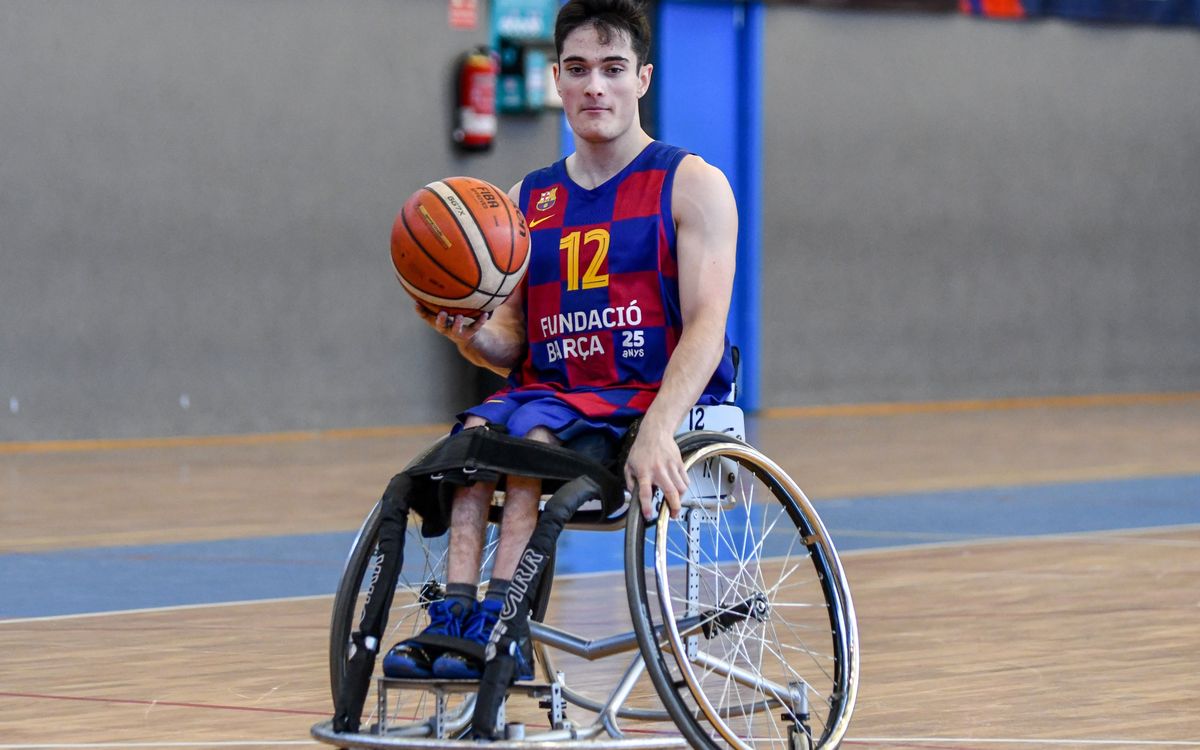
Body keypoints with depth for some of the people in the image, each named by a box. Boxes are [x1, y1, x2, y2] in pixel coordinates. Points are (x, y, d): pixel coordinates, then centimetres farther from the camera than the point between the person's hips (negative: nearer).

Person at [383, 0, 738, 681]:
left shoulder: (693, 185, 1)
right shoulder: (530, 201, 17)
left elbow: (705, 328, -11)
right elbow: (513, 347, 16)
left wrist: (657, 430, -29)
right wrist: (470, 334, -10)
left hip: (659, 401, -4)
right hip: (553, 392, 5)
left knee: (536, 427, -32)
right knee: (480, 427, -27)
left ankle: (497, 622, -39)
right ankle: (455, 615, -38)